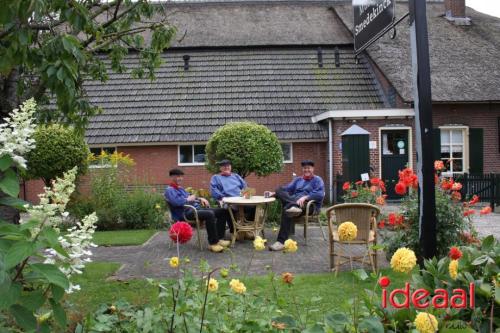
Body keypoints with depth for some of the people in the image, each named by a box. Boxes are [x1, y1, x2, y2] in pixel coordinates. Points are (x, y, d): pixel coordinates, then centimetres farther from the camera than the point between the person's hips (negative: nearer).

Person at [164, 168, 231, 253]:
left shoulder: (180, 188, 27)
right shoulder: (169, 190, -3)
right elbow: (175, 202, -23)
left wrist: (200, 199, 12)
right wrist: (188, 199, -8)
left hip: (196, 208, 10)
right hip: (185, 213, -10)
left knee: (223, 211, -1)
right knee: (209, 214, -36)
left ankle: (219, 238, -5)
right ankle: (213, 243, -30)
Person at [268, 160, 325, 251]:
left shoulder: (317, 180, 9)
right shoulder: (297, 179, 30)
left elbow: (320, 194, -9)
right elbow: (287, 188, 17)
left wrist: (305, 197, -25)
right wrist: (274, 193, -1)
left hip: (310, 204, -6)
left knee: (286, 210, -36)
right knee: (280, 190, -20)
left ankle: (281, 241, -43)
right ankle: (293, 206, -48)